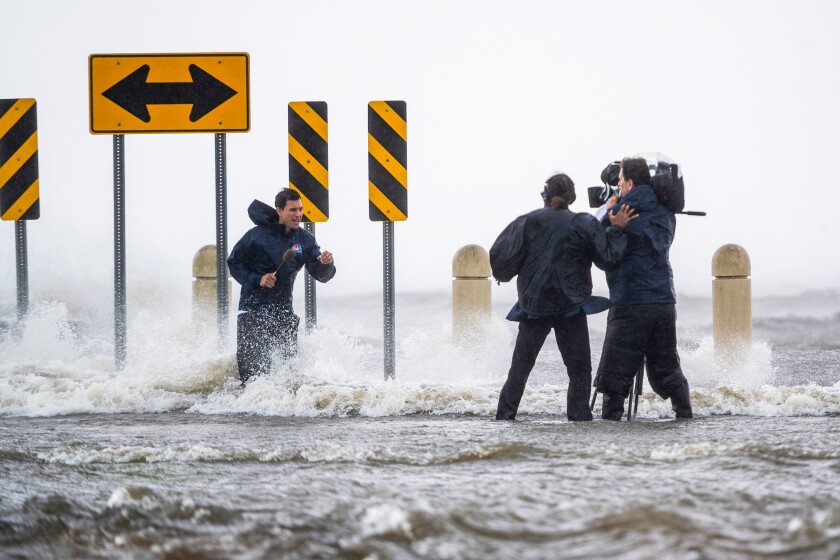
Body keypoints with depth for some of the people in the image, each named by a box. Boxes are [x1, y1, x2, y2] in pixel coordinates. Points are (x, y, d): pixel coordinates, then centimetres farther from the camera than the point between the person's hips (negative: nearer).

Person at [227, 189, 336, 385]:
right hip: (253, 308, -4)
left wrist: (326, 264, -24)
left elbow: (321, 275, 0)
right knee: (252, 369, -10)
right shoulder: (258, 235, -10)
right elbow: (233, 262, -2)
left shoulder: (304, 239, 3)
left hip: (283, 310, 4)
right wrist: (256, 280, -17)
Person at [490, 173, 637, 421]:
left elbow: (502, 260, -3)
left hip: (533, 306, 1)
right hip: (571, 307, -1)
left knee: (520, 367, 11)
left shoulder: (526, 223, -1)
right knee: (579, 369, 4)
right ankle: (579, 417, -6)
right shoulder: (584, 225, -2)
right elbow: (608, 258, -4)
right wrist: (617, 230, 5)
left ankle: (505, 415, 10)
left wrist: (503, 275, 18)